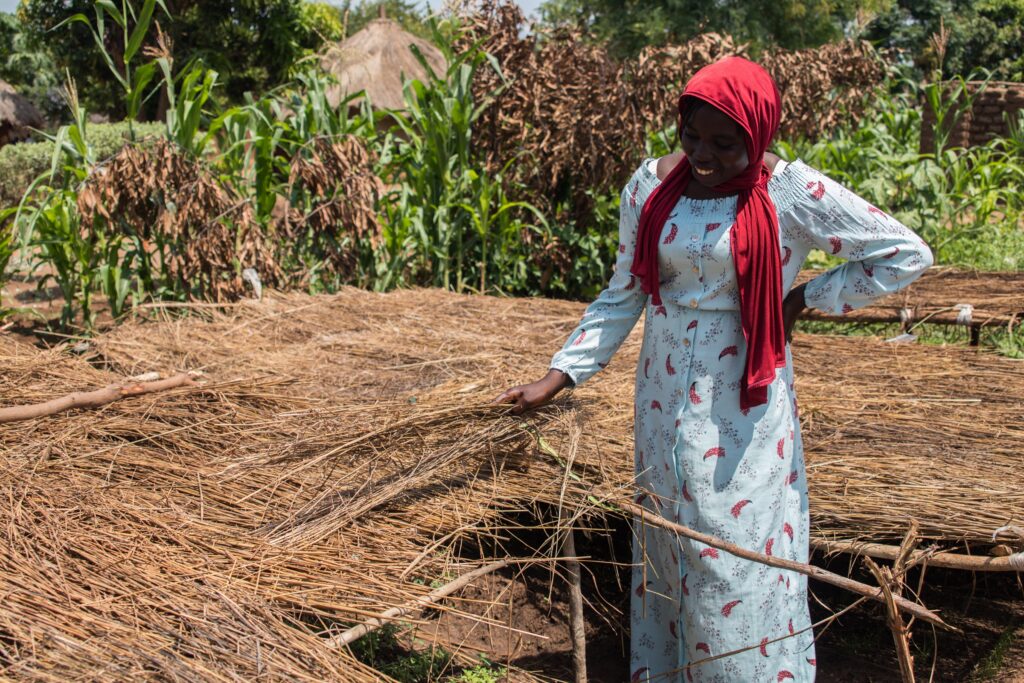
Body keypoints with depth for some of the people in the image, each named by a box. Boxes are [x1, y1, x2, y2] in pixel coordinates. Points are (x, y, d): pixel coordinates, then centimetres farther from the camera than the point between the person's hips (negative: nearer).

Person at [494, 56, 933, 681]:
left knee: (742, 567, 4)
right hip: (666, 401, 4)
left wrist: (804, 300, -7)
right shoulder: (651, 185, -1)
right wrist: (558, 376, 1)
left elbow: (907, 255, -5)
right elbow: (622, 297, 6)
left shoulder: (792, 192, -11)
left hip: (745, 411, -4)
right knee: (667, 552, 16)